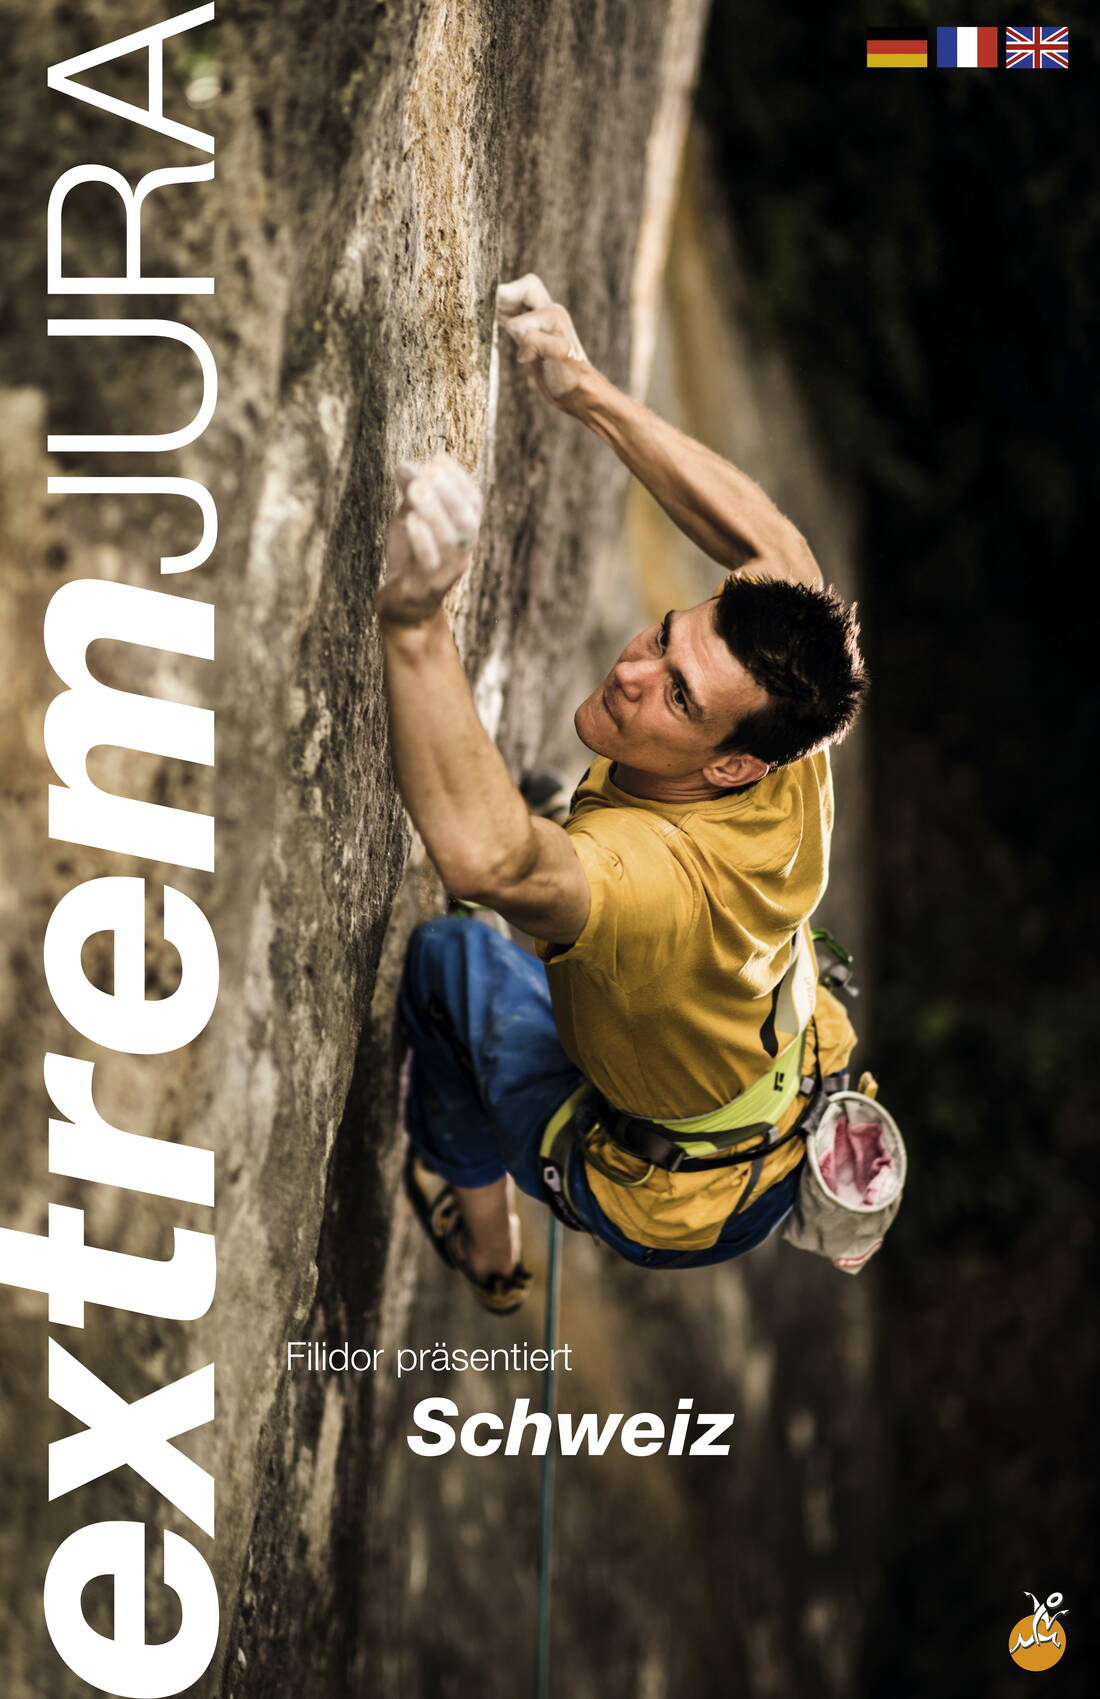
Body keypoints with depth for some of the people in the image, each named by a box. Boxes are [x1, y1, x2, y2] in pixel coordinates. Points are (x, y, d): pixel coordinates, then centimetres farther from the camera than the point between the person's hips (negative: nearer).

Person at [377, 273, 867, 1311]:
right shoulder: (796, 772, -26)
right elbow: (772, 547, -13)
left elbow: (486, 853, -66)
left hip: (670, 1214, -6)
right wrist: (591, 397, -16)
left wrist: (413, 620, -71)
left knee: (451, 951, 2)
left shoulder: (660, 876, -46)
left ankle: (484, 1238, 22)